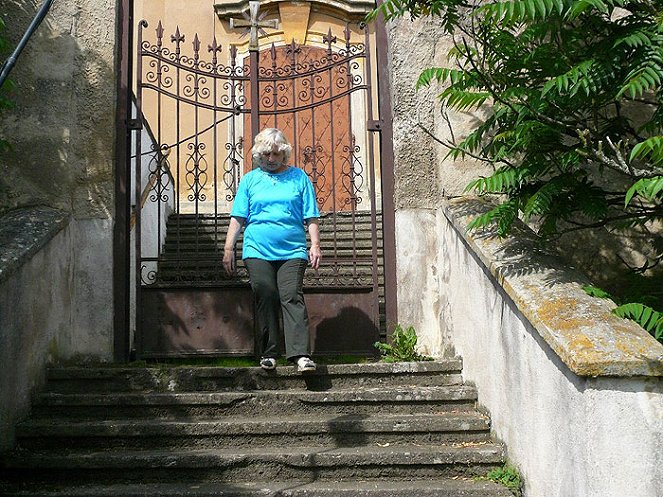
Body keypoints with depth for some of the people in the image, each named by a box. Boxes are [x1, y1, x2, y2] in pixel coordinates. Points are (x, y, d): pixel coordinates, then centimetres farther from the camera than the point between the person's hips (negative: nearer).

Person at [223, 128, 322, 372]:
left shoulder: (299, 177, 11)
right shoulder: (250, 180, 13)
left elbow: (311, 217, 9)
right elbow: (238, 218, 11)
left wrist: (315, 245, -1)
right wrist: (228, 248, 4)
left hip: (292, 251, -1)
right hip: (257, 251, 1)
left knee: (292, 298, -12)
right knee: (265, 300, -4)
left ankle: (300, 354, -15)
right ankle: (269, 353, 6)